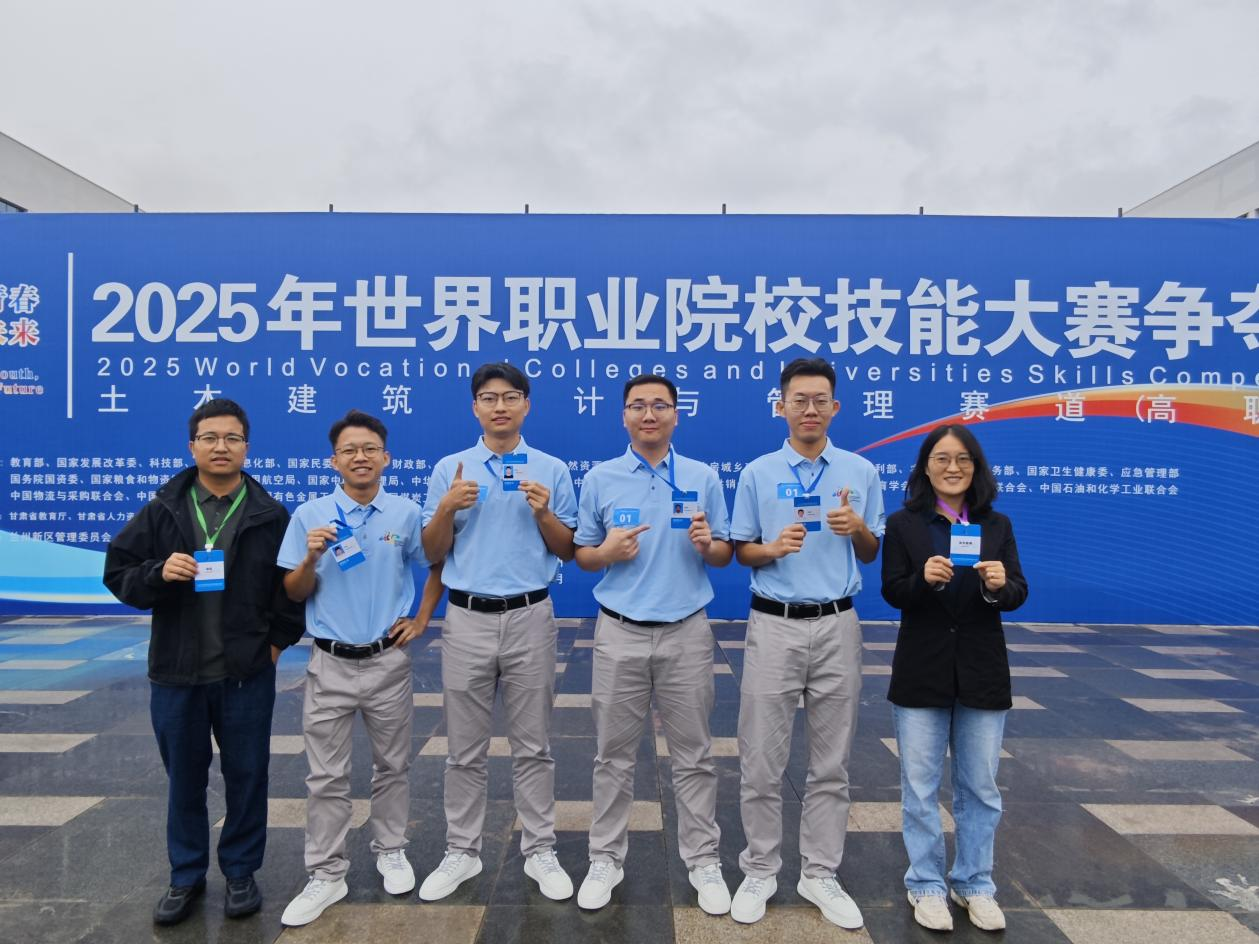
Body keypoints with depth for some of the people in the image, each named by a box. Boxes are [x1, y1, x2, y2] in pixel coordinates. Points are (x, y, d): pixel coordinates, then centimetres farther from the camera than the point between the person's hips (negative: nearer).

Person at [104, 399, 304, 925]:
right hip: (176, 673, 1)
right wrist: (158, 573, -18)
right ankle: (186, 876, 33)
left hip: (247, 674, -1)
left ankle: (241, 872, 28)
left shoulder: (270, 515, -3)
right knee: (184, 779, 15)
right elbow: (118, 573, 1)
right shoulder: (161, 510, 0)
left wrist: (278, 639, -3)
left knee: (246, 777, 10)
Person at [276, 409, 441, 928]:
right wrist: (311, 558, -20)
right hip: (330, 664, 0)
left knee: (391, 765, 14)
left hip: (388, 661, 1)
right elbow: (293, 593, -1)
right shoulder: (310, 515, -4)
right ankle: (326, 875, 21)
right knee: (326, 776, 7)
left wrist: (421, 620, 3)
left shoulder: (406, 513, -2)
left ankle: (391, 851, 34)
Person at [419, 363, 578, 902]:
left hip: (530, 618, 0)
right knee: (465, 749, 11)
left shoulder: (552, 470, 2)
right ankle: (461, 852, 26)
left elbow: (568, 552, 3)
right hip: (467, 619, 1)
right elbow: (433, 555, 4)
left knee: (532, 746, 9)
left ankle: (540, 851, 24)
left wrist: (543, 514, -15)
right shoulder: (449, 469, 4)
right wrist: (448, 508, -14)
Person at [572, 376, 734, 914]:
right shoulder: (600, 479, 2)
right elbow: (581, 555, 6)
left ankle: (703, 860, 26)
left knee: (693, 756, 10)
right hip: (619, 633, 0)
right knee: (614, 755, 11)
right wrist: (607, 552, -15)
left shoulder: (703, 478, 2)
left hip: (686, 632, 0)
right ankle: (606, 858, 27)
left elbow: (725, 555, 6)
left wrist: (707, 544, -16)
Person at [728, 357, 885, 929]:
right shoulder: (758, 473, 1)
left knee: (831, 763, 11)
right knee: (761, 762, 5)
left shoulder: (860, 471, 4)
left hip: (837, 626, 2)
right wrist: (773, 548, -16)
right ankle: (760, 871, 23)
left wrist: (858, 528, -12)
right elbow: (741, 551, 5)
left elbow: (871, 556, 9)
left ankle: (819, 874, 26)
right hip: (774, 625, -1)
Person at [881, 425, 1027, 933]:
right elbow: (891, 592, -8)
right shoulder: (903, 523, -2)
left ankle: (975, 885, 32)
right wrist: (924, 578, -27)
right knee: (920, 786, 8)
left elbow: (1018, 594, -2)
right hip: (921, 672, -2)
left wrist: (1000, 585, -24)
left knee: (980, 787, 14)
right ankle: (927, 885, 26)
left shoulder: (997, 525, 4)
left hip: (982, 672, 2)